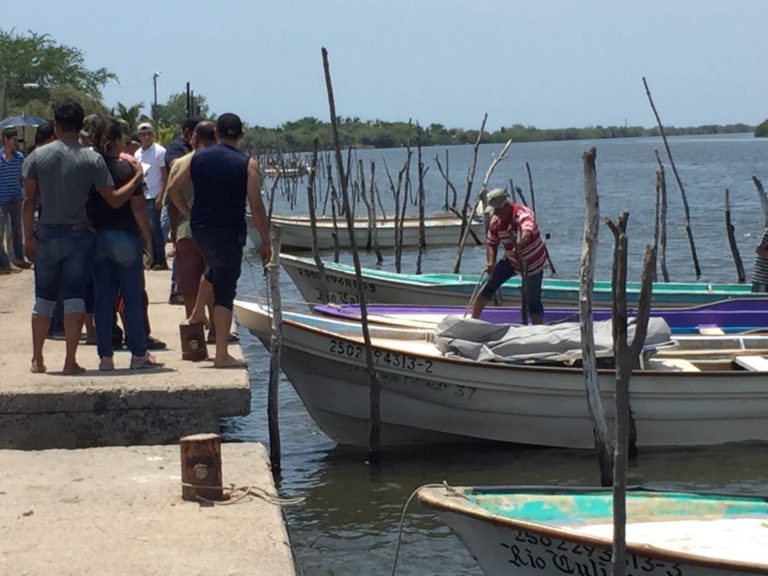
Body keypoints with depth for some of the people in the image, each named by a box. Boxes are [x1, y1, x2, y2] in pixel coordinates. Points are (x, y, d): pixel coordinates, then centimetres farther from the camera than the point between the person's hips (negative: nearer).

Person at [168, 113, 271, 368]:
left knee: (214, 267, 35)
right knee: (224, 292, -2)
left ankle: (198, 313, 42)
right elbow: (256, 206, -10)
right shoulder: (247, 164, -7)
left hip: (199, 229, 5)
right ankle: (222, 354, -4)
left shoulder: (197, 158, 4)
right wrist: (265, 242, -3)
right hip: (229, 232, -4)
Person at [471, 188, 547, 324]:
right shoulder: (495, 221, -15)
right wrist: (491, 263, -20)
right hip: (511, 260, 5)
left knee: (534, 301, -3)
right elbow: (491, 243, -2)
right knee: (489, 286, -6)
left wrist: (519, 247, -74)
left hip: (533, 262, -5)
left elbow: (527, 233, -54)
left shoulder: (523, 214, -33)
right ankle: (473, 320, 3)